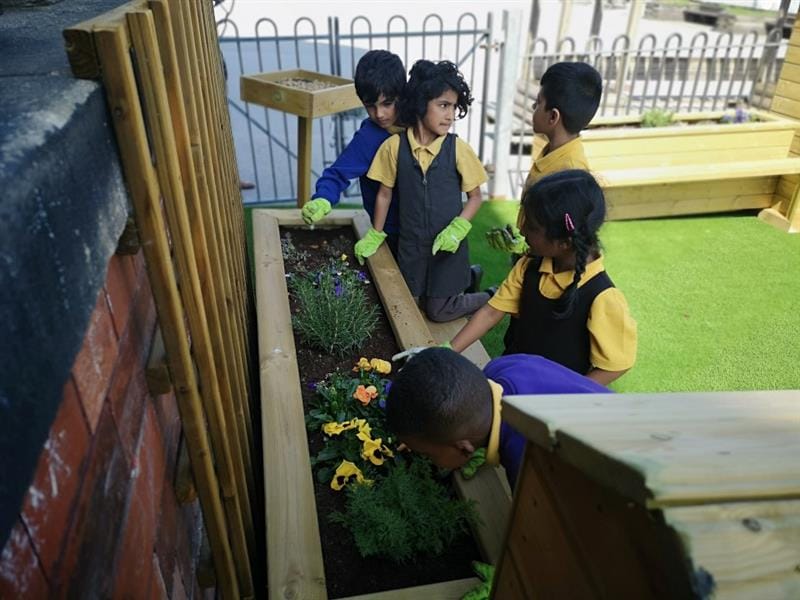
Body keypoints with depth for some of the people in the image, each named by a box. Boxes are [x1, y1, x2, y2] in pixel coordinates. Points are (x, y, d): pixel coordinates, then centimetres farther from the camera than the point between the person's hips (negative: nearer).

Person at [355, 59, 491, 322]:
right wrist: (374, 236, 5)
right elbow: (385, 194, 3)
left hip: (448, 244, -2)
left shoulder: (458, 148, -11)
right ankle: (462, 281, 38)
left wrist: (457, 229, -18)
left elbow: (475, 196, -3)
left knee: (438, 311, 4)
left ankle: (489, 299, 32)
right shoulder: (394, 146, -9)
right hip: (411, 244, 2)